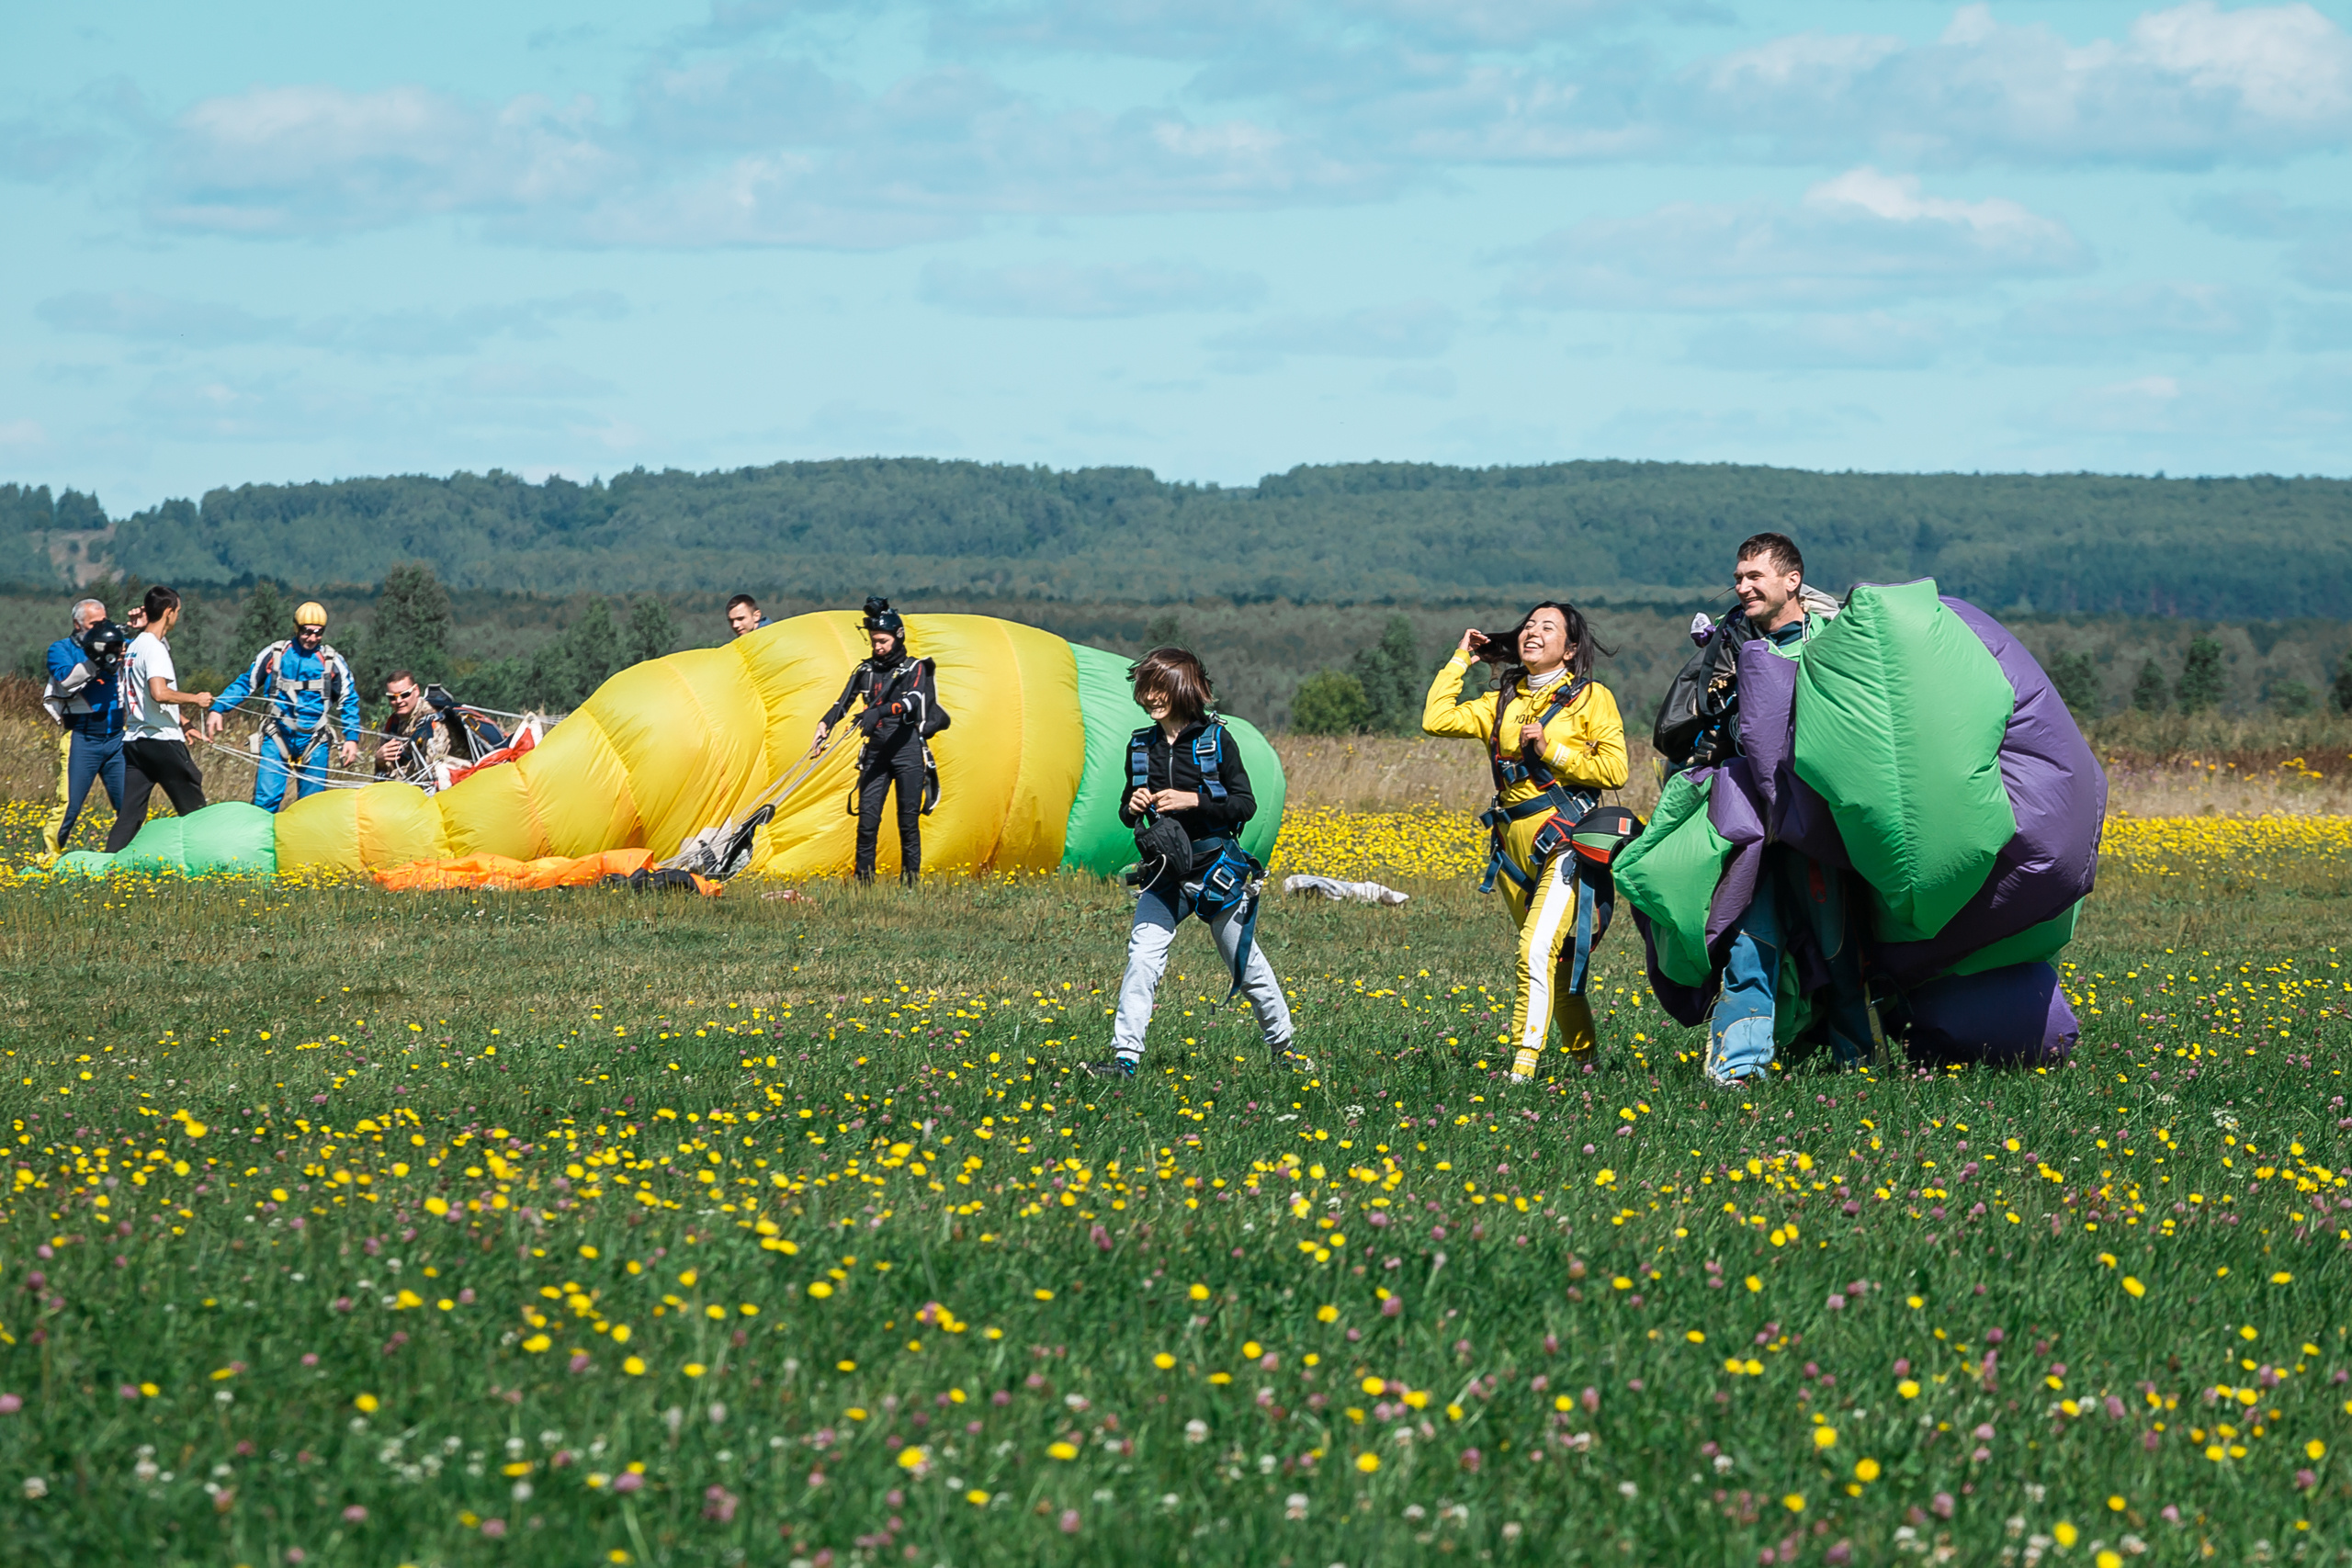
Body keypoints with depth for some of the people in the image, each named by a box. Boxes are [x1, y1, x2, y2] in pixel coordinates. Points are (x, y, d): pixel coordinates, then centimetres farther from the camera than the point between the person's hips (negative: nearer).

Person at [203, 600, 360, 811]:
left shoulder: (332, 662, 4)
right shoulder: (274, 654, 3)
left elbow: (349, 701, 13)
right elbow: (244, 684, 11)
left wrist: (351, 738, 4)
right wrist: (218, 710, 0)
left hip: (313, 743, 1)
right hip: (277, 738, -1)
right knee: (265, 799, -13)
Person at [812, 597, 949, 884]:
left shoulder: (916, 669, 1)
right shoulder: (865, 671, 12)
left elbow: (912, 701, -17)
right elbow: (843, 703, 5)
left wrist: (879, 712, -34)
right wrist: (824, 725, -16)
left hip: (908, 752, -3)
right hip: (876, 752, 3)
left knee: (909, 821, -1)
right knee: (867, 818, -5)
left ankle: (910, 883, 5)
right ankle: (863, 882, -1)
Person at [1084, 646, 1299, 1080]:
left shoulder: (1216, 741, -6)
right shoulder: (1141, 746, 7)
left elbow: (1245, 804, -7)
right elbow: (1127, 811, 17)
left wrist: (1192, 801, -20)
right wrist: (1133, 808, -7)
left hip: (1215, 867, -3)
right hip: (1164, 872, 3)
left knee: (1245, 962, 9)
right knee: (1142, 958, -14)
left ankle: (1282, 1047, 27)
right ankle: (1124, 1056, -15)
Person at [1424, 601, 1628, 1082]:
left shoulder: (1591, 698, 3)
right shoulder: (1501, 703, 16)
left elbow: (1615, 770, -5)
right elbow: (1436, 720, 4)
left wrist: (1552, 752, -11)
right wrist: (1461, 659, 11)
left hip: (1565, 842, -6)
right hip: (1512, 846, 6)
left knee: (1537, 950, -21)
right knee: (1558, 960, 10)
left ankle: (1524, 1063, -25)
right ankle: (1584, 1056, 22)